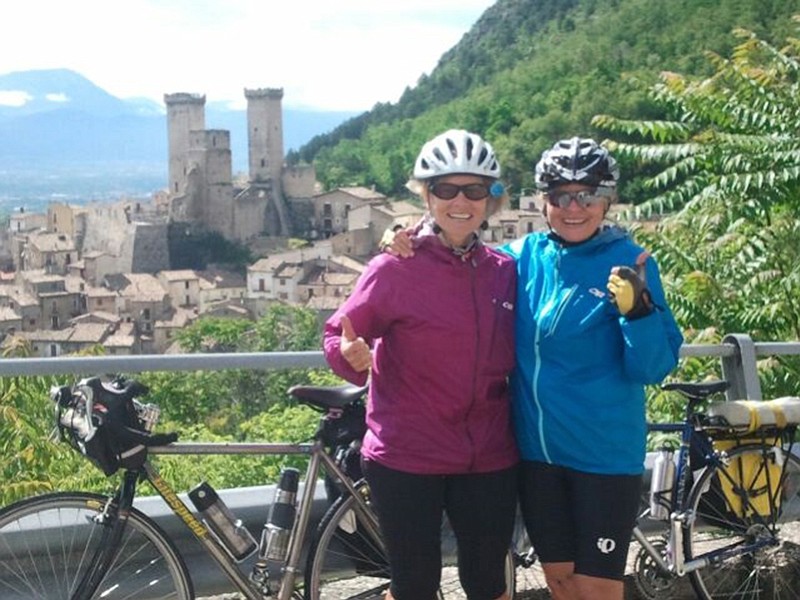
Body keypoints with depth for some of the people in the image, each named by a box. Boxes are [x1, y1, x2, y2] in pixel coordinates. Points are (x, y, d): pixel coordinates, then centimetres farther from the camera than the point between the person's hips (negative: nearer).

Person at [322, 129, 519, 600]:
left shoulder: (506, 271, 3)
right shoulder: (395, 269, -9)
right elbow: (340, 335, -4)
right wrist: (351, 355, -25)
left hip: (489, 460, 4)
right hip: (406, 459, -3)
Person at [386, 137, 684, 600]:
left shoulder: (630, 265, -8)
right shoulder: (524, 257, 3)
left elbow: (654, 368, -11)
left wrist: (639, 309, -28)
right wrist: (410, 243, -1)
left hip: (605, 453, -4)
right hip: (537, 448, 4)